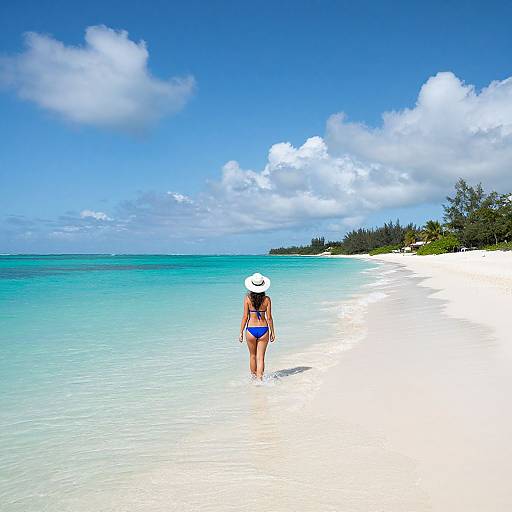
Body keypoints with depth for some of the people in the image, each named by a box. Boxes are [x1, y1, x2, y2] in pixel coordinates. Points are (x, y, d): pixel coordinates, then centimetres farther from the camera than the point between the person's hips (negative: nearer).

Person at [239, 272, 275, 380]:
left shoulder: (248, 298, -8)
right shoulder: (266, 299, -5)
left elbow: (245, 317, -7)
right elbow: (269, 317, -3)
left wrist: (241, 332, 2)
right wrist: (272, 332, 8)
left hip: (251, 330, 0)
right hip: (263, 330, 0)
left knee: (252, 356, 19)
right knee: (260, 357, 6)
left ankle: (254, 377, 34)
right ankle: (259, 378, -2)